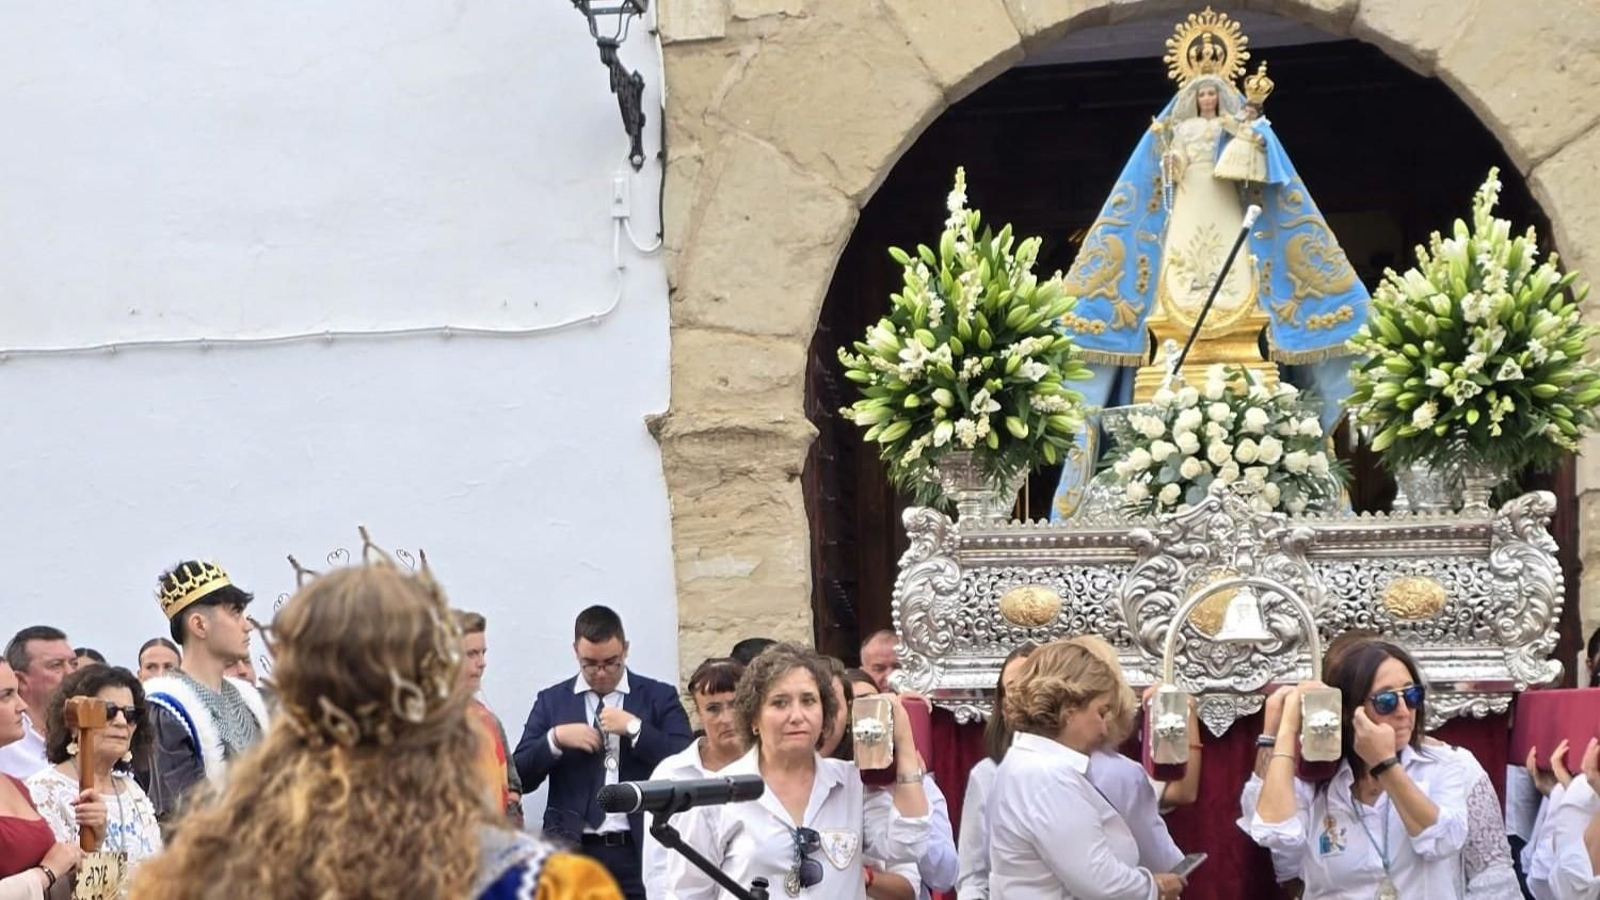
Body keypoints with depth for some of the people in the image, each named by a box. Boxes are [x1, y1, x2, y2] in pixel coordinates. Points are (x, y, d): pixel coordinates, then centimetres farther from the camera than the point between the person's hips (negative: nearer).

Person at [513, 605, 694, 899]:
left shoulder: (659, 697, 7)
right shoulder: (552, 701, 11)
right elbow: (520, 778, 6)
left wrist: (634, 728, -12)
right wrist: (555, 738, -9)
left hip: (640, 851, -1)